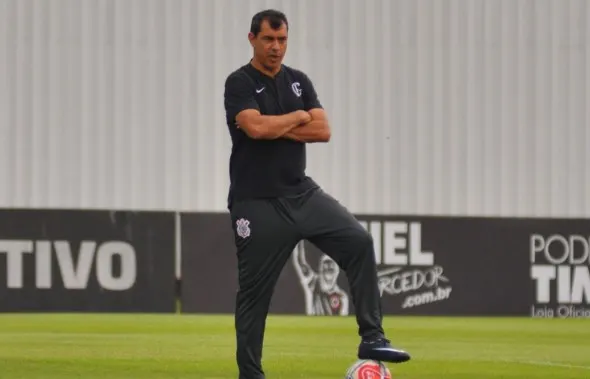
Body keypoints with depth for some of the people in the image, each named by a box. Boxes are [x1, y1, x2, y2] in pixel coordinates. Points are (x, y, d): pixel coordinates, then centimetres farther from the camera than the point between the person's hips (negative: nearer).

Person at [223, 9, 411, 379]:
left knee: (359, 240, -14)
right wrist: (299, 117, -7)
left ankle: (372, 338, -13)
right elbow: (256, 127, -23)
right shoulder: (240, 83, -6)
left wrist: (274, 127, -11)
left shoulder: (299, 81, 11)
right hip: (258, 203, -5)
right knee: (254, 292, 0)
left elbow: (323, 130, -1)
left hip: (302, 193, 5)